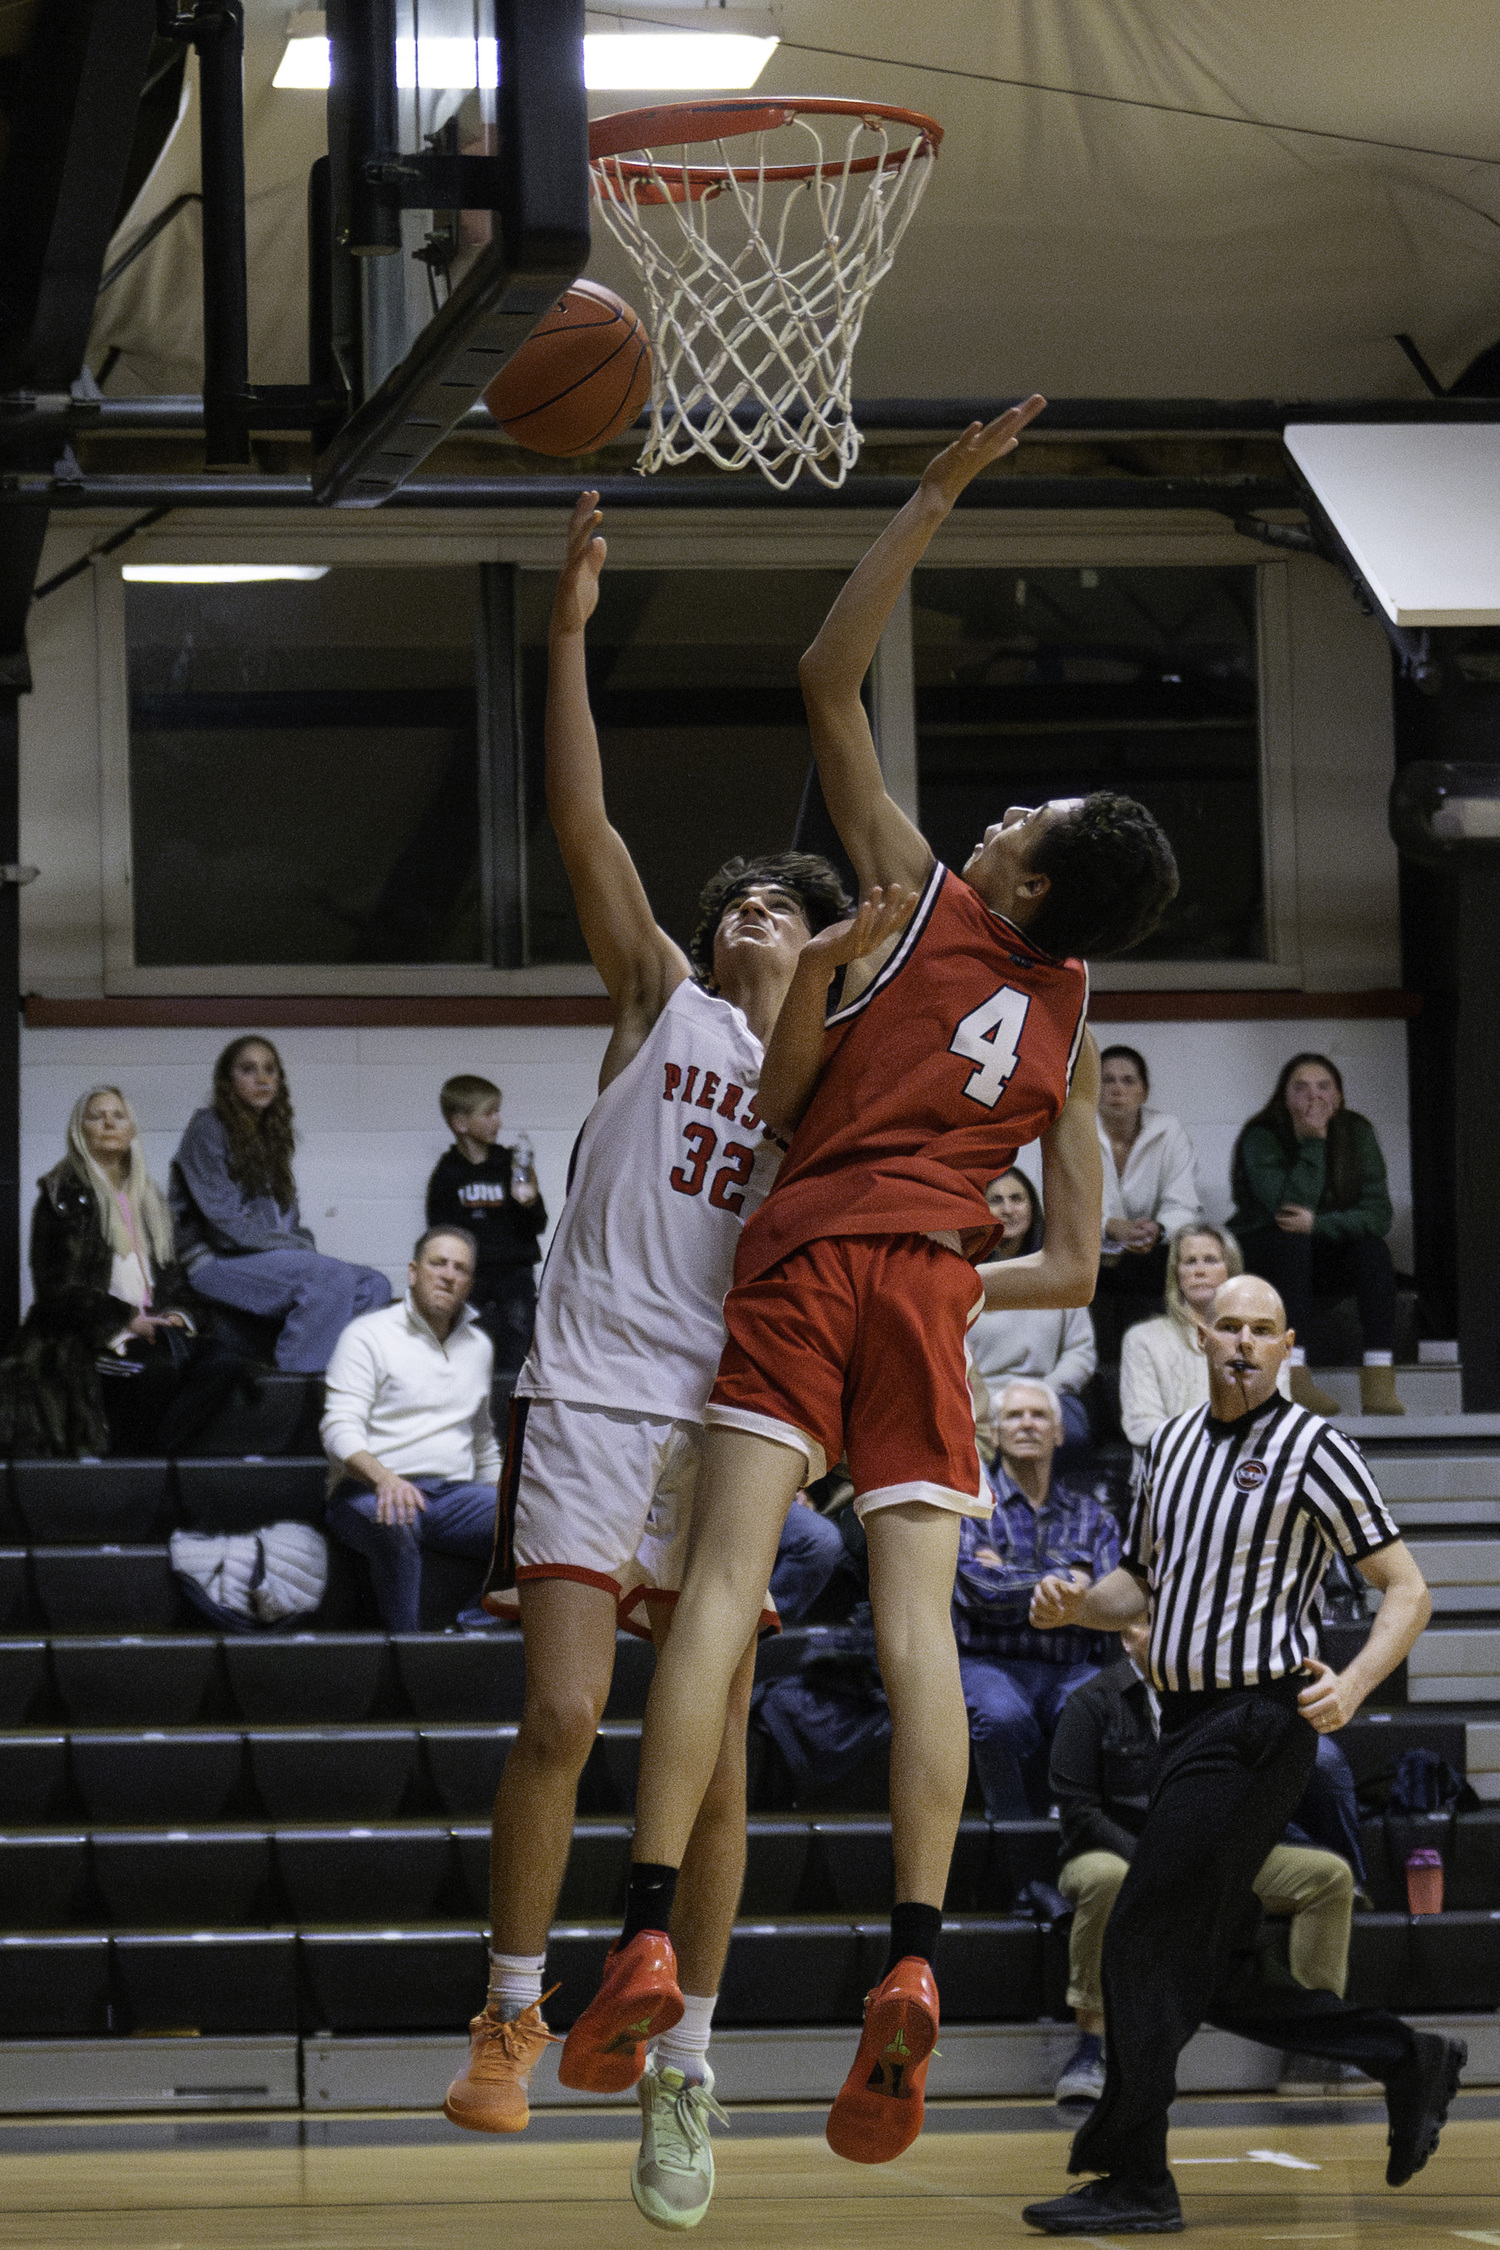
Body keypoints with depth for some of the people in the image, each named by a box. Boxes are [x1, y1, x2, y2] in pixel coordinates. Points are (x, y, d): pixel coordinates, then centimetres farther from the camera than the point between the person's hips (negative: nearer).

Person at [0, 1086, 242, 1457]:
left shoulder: (147, 1199, 23)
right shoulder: (64, 1196, 3)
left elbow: (171, 1274, 23)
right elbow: (56, 1287, -5)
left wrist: (179, 1315, 0)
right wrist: (124, 1320, -15)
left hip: (150, 1326, 6)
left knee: (222, 1360, -25)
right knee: (158, 1365, -37)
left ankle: (156, 1453, -30)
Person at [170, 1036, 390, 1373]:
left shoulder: (270, 1136, 20)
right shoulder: (207, 1130, -4)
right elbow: (223, 1220, -13)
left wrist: (304, 1246, 0)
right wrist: (296, 1247, -13)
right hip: (215, 1265, -8)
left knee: (373, 1285, -13)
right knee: (333, 1276, -30)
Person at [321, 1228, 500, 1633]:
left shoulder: (478, 1346, 21)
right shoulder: (369, 1335, 2)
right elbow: (339, 1429, -10)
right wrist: (384, 1478, -30)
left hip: (452, 1493, 5)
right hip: (370, 1493, -5)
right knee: (396, 1527, -41)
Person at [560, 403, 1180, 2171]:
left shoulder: (921, 903, 8)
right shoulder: (1073, 1038, 17)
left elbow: (828, 677, 9)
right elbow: (1075, 1268, 19)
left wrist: (940, 493, 8)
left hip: (809, 1248, -3)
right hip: (934, 1280, 3)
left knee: (726, 1576, -13)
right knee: (916, 1620, -6)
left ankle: (647, 1938, -24)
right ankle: (912, 1962, -22)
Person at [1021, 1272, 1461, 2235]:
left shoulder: (1313, 1448, -7)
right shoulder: (1174, 1442, 14)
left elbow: (1408, 1589, -8)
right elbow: (1146, 1583, 26)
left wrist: (1353, 1686, -23)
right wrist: (1076, 1604, 4)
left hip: (1259, 1720, -8)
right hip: (1191, 1720, 8)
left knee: (1149, 1938, -11)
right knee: (1213, 1973, 8)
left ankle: (1134, 2180, -6)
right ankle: (1409, 2062, 22)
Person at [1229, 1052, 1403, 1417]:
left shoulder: (1356, 1133, -5)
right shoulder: (1261, 1139, -15)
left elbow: (1379, 1214, -13)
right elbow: (1286, 1207, -30)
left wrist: (1317, 1224, -28)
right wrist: (1313, 1141, -30)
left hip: (1322, 1256, 3)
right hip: (1257, 1256, -3)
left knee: (1373, 1247, -26)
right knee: (1290, 1239, -34)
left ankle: (1378, 1383, -37)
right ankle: (1293, 1376, -44)